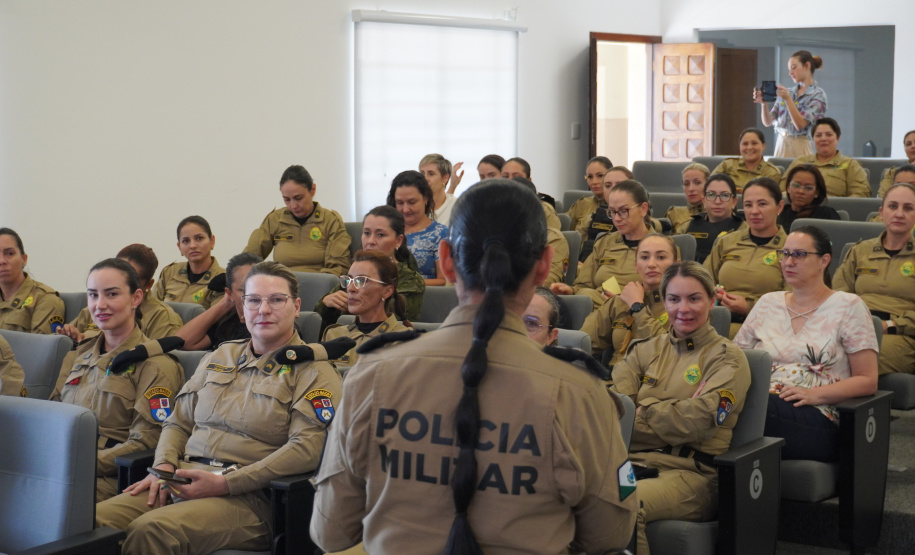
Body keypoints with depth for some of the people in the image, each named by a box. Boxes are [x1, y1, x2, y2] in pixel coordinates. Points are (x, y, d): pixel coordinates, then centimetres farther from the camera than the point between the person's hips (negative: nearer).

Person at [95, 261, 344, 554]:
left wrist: (225, 483, -17)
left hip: (245, 496, -5)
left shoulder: (314, 372, 2)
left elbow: (306, 448, -12)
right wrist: (164, 466, 2)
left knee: (151, 529, -34)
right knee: (95, 519, -23)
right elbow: (178, 423, 26)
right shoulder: (219, 357, 22)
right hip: (182, 482, 5)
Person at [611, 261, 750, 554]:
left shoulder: (727, 357, 7)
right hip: (632, 460, 4)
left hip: (690, 471, -4)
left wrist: (643, 409, 3)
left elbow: (698, 421, -9)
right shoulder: (647, 349, 21)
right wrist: (671, 411, -11)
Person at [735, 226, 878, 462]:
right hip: (760, 405, 4)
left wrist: (815, 394, -11)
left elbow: (867, 381, 5)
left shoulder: (848, 307, 9)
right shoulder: (768, 303, 22)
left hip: (816, 419, -4)